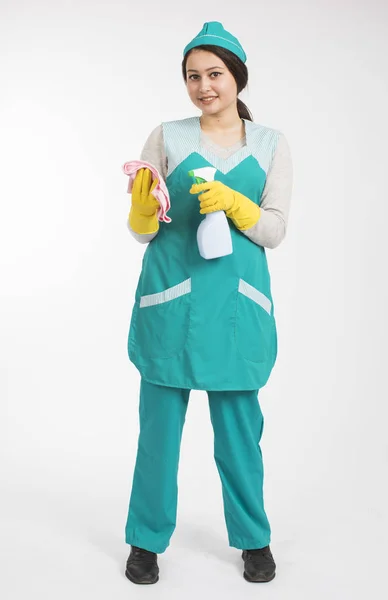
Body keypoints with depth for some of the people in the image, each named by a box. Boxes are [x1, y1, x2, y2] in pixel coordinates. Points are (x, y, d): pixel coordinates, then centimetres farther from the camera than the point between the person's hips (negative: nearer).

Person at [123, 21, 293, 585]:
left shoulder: (271, 145, 8)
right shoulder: (166, 137, 5)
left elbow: (275, 231, 3)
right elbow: (140, 230, 5)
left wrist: (231, 202, -13)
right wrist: (143, 206, -17)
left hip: (237, 300, 1)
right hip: (171, 296, 0)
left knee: (239, 423, 5)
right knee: (159, 420, 4)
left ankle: (254, 538, 23)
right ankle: (147, 538, 21)